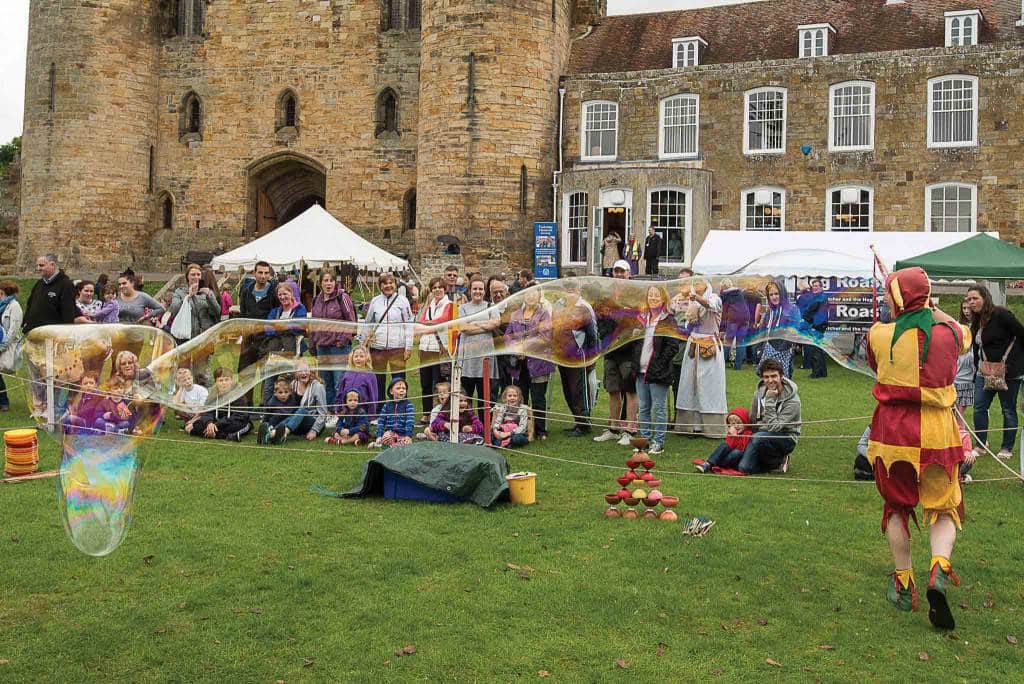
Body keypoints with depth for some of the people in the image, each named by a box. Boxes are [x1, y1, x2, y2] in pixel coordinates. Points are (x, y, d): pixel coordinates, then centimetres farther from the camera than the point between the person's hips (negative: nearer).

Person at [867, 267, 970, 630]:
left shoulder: (879, 334, -7)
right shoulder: (947, 333, -5)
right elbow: (964, 334, 21)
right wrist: (933, 311, 32)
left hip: (892, 429, 0)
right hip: (937, 432, 0)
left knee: (897, 505, 16)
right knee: (943, 507, 12)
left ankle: (903, 584, 22)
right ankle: (939, 570, -13)